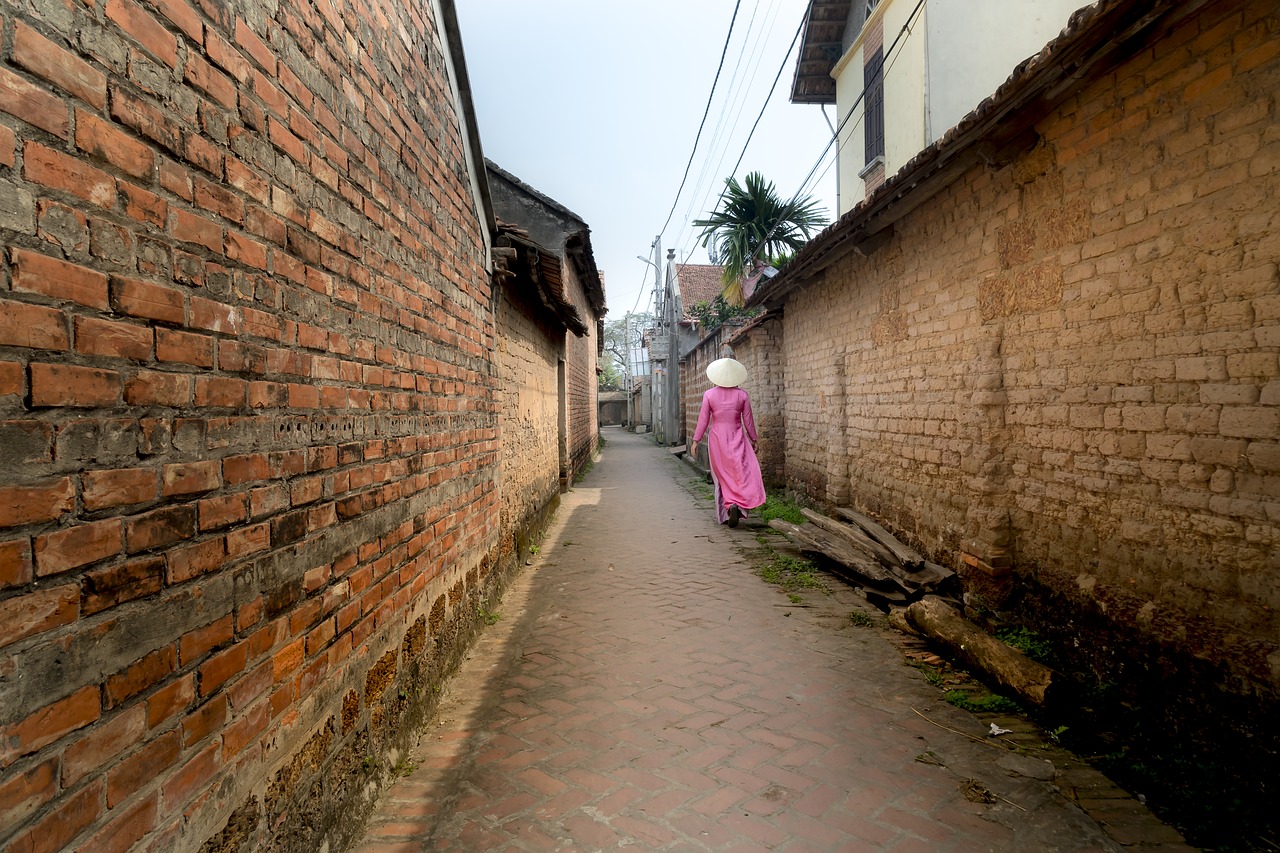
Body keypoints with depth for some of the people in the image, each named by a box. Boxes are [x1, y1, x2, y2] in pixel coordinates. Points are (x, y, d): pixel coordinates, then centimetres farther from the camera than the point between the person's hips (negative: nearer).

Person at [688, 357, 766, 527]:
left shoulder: (709, 395, -4)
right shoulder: (742, 395, -3)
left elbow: (703, 420, -3)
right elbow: (748, 420, 3)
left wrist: (696, 440, 4)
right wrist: (753, 439, 14)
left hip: (717, 439, 1)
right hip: (736, 438, -1)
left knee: (722, 475, 11)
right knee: (742, 472, 1)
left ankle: (725, 512, 7)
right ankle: (738, 505, -22)